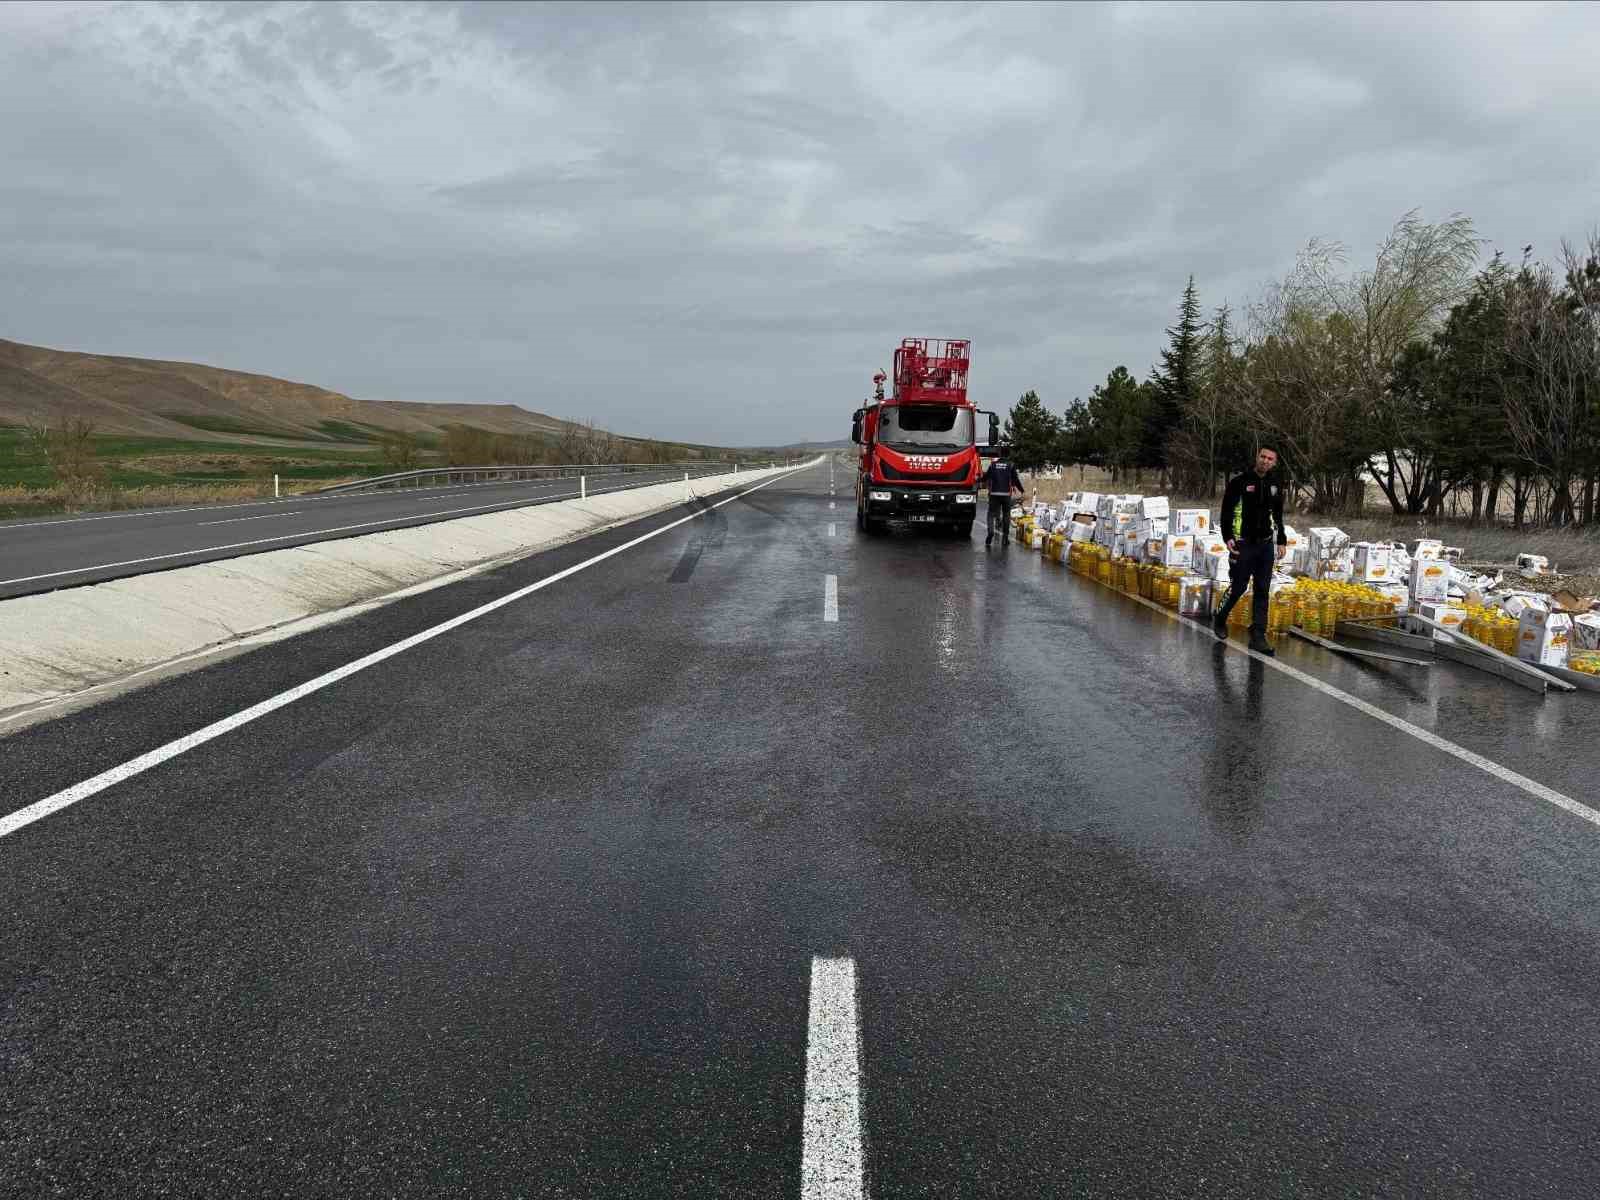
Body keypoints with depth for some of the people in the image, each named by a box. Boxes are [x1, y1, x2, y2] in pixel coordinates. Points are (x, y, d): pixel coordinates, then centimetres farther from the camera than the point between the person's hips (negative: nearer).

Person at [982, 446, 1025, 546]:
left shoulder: (993, 464, 3)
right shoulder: (1011, 465, -1)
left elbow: (986, 477, 8)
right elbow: (1016, 479, -1)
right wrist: (1021, 490, 11)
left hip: (994, 493, 0)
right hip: (1006, 494, 0)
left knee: (991, 514, 4)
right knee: (1006, 515, 10)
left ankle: (990, 532, -20)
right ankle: (1005, 538, 10)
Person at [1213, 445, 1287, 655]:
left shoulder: (1276, 484, 9)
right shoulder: (1239, 482, -7)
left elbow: (1278, 516, 19)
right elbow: (1226, 511, -6)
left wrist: (1281, 541, 15)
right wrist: (1228, 538, -15)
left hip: (1266, 544, 5)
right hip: (1243, 544, -5)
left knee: (1262, 591, 2)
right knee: (1238, 587, -2)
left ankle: (1258, 636, 4)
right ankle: (1220, 619, 24)